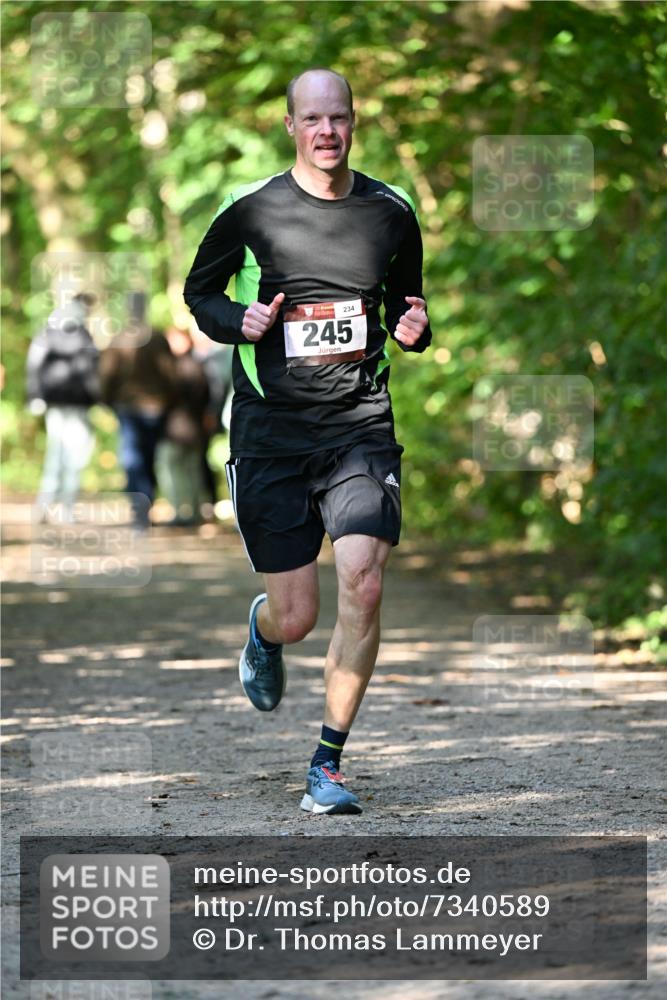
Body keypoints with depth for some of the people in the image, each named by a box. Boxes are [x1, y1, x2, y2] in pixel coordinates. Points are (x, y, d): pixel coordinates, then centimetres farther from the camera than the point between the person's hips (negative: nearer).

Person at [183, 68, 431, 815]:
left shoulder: (392, 211, 6)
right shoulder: (249, 210, -2)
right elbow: (199, 291, 11)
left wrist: (415, 330, -3)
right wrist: (239, 322, -10)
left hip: (361, 424, 1)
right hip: (270, 430, -1)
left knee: (362, 586, -17)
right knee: (297, 616, 0)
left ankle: (327, 765, -3)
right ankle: (263, 630, 41)